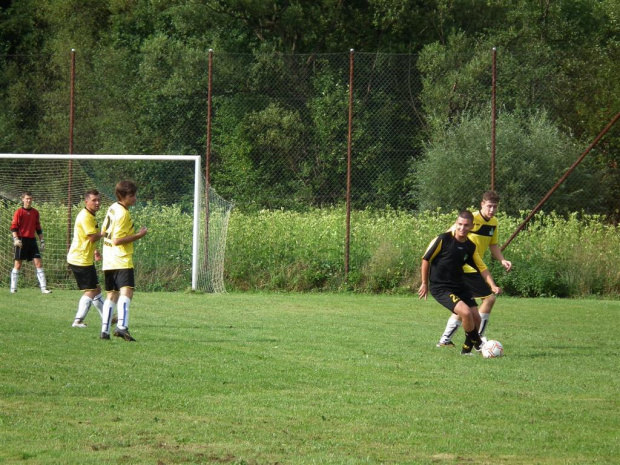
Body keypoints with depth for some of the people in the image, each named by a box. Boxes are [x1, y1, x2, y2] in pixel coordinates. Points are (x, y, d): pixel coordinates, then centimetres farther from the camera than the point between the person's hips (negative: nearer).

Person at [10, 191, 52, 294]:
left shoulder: (35, 212, 11)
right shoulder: (19, 212, -3)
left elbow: (38, 228, 19)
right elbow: (13, 227, -8)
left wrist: (42, 241, 14)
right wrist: (16, 238, -21)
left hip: (32, 240, 4)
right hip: (21, 241, -4)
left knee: (38, 263, -3)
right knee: (18, 264, -1)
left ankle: (43, 288, -5)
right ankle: (13, 288, 6)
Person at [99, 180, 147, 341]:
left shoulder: (113, 208, 12)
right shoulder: (122, 214, -15)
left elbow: (103, 231, 23)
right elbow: (117, 240, -19)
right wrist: (138, 235, -14)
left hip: (108, 261, 10)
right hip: (122, 261, -10)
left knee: (111, 296, 14)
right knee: (126, 292, -20)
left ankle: (104, 330, 13)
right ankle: (122, 326, -37)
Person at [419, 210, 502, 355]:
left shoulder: (470, 247, 3)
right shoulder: (443, 239, -14)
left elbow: (482, 268, 10)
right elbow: (426, 259, -8)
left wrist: (493, 286, -4)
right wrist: (425, 283, -5)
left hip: (459, 286, 7)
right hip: (440, 288, -7)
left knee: (476, 318, 1)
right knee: (466, 312, -23)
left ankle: (467, 348, 23)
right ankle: (478, 343, -1)